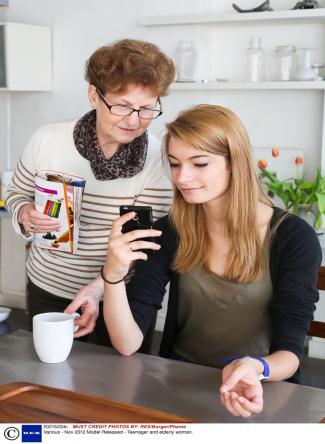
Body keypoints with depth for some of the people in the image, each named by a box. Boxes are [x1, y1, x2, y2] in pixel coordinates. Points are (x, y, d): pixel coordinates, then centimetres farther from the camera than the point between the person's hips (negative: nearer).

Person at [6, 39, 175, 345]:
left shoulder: (159, 159, -16)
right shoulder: (47, 141, -12)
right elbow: (17, 193, 5)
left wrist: (99, 287, -31)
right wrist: (25, 215, -19)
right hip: (48, 292, 2)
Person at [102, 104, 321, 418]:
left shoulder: (294, 238, -10)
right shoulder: (170, 232, -3)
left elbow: (290, 352, -12)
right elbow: (128, 343, -9)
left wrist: (255, 369, -34)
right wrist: (113, 274, -26)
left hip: (263, 388, -2)